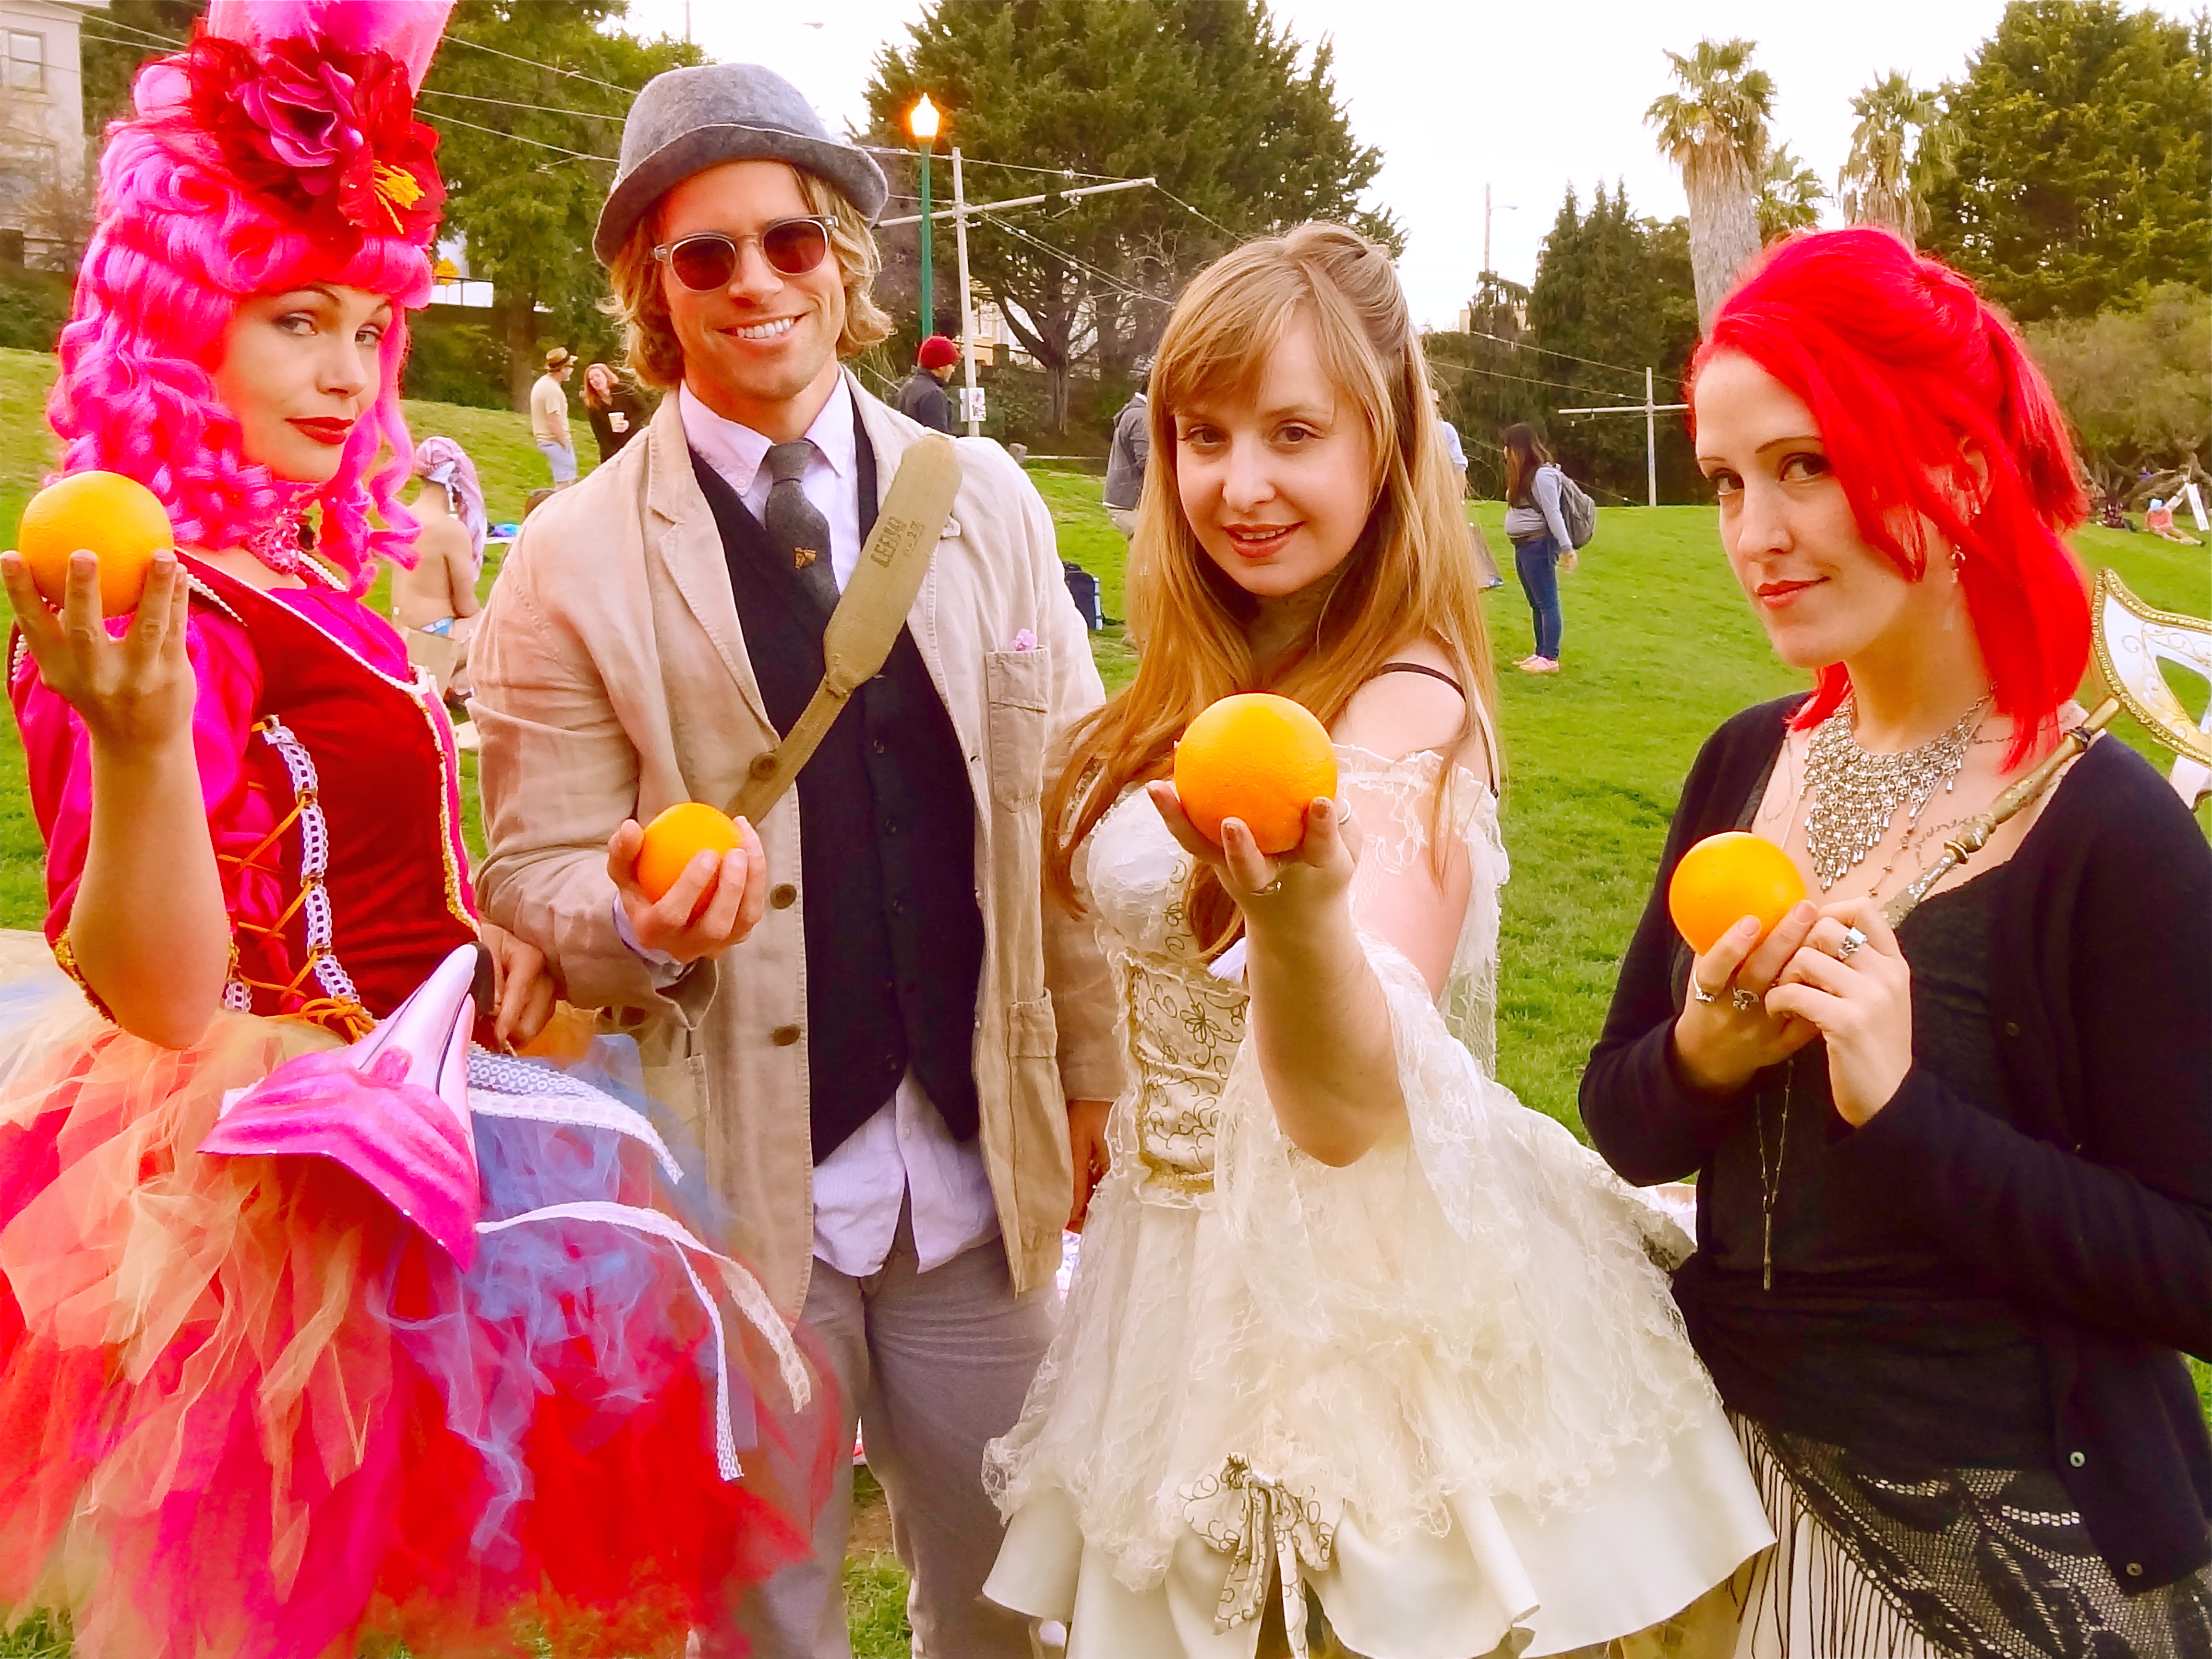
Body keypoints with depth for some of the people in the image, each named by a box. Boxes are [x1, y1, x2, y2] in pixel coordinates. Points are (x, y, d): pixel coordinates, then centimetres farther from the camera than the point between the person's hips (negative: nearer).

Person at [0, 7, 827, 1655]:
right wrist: (137, 737, -42)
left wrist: (475, 928, 9)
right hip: (298, 1194, -9)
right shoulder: (160, 611, -19)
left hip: (416, 1132, 9)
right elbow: (156, 994, -28)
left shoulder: (312, 578, 7)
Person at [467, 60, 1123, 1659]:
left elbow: (1063, 806, 6)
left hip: (979, 1173, 3)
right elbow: (538, 873, -3)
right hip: (736, 1182, -2)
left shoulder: (986, 500, 3)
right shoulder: (575, 559, -4)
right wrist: (645, 923, -25)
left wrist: (1098, 1083, 6)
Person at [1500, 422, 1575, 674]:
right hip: (1523, 546, 10)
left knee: (1547, 602, -7)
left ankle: (1550, 658, -6)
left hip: (1538, 544, -10)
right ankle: (1541, 653, 19)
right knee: (1536, 603, 13)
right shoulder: (1523, 474, 16)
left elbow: (1553, 513, -19)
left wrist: (1566, 548, -21)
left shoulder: (1543, 474, -14)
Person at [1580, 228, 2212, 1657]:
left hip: (2014, 1538, -5)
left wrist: (1904, 1109, -27)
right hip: (1740, 1471, 5)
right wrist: (1705, 1055, -17)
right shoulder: (1746, 764, -2)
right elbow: (1621, 1119, 3)